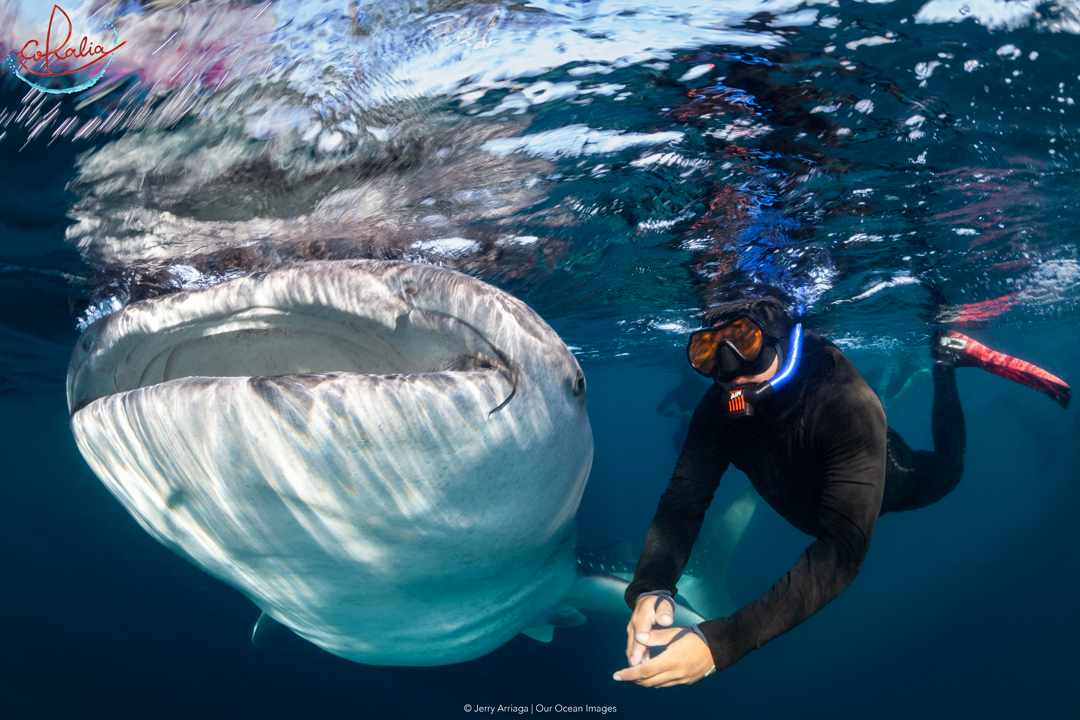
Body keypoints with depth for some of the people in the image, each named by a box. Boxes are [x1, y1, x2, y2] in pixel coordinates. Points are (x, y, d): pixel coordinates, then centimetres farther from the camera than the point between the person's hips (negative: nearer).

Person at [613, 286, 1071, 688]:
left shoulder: (847, 406, -49)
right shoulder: (719, 407, -34)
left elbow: (841, 551, -56)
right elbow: (682, 502, -34)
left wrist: (723, 642, -67)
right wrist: (650, 587, -57)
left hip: (886, 483, -3)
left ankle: (945, 360, 32)